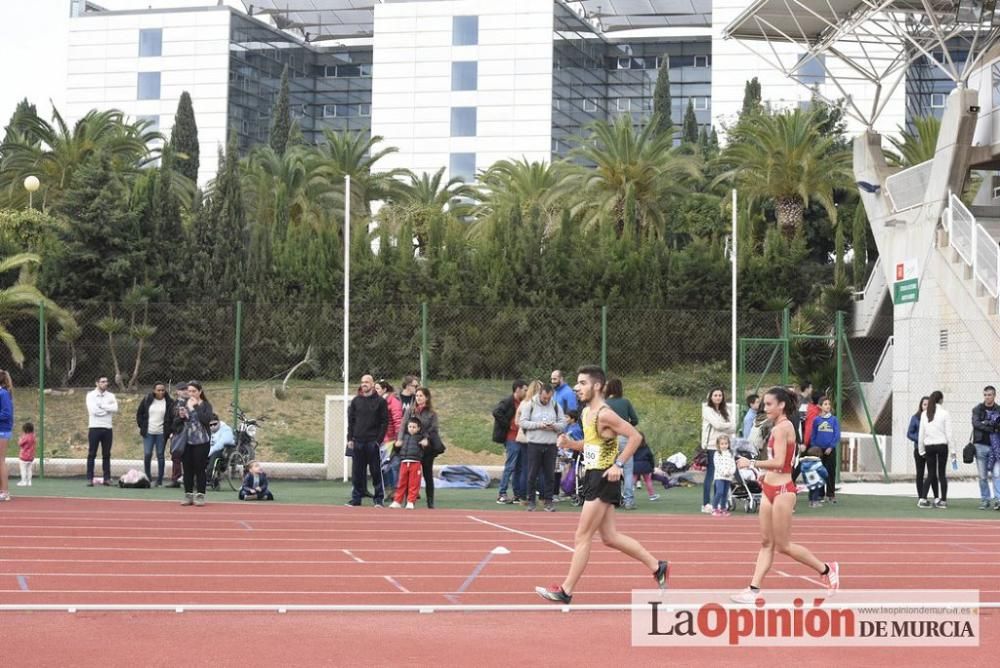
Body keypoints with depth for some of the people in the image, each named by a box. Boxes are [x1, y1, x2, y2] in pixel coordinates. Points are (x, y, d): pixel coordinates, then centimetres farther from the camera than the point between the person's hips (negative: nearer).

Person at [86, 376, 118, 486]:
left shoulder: (111, 396, 11)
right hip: (94, 428, -3)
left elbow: (115, 409, -7)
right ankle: (90, 478, 0)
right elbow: (93, 410, -14)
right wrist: (108, 409, -6)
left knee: (106, 455, 6)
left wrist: (101, 405, -11)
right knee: (92, 454, -1)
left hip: (107, 428, 3)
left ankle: (107, 478, 8)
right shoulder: (91, 395, 0)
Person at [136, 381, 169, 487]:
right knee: (147, 454, -3)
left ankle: (159, 480, 8)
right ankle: (147, 477, 14)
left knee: (160, 456, 2)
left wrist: (168, 430, -5)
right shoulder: (147, 400, 2)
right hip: (148, 433, 1)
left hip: (161, 433, -1)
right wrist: (142, 426, 3)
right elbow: (139, 413, 10)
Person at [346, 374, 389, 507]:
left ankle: (379, 499, 3)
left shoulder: (380, 401, 1)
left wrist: (379, 439, -9)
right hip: (358, 441, 3)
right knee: (357, 471, 6)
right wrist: (350, 439, 3)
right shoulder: (356, 401, 11)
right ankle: (356, 497, 12)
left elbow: (385, 422, -1)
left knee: (376, 471, -2)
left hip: (373, 441, -3)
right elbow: (351, 420, 12)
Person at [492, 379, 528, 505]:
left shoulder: (521, 403, 16)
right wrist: (508, 425, -18)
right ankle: (502, 494, -5)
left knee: (519, 467, 10)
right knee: (510, 467, -8)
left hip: (520, 438, 8)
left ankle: (518, 494, 16)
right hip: (511, 439, -8)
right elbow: (496, 412, -23)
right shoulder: (508, 401, -10)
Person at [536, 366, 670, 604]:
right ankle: (657, 567, 23)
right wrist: (569, 444, 5)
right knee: (609, 537, 13)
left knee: (583, 536, -5)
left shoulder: (605, 415, -17)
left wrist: (619, 464, -21)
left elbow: (636, 436, -19)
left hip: (604, 478, -10)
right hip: (593, 476, 10)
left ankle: (566, 591, 0)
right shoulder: (586, 413, 12)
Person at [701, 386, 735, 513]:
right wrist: (729, 425, 2)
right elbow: (717, 424, -13)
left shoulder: (725, 410, 17)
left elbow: (733, 428, 7)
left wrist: (723, 427, -9)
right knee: (710, 475, -6)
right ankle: (706, 504, -4)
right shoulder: (707, 409, -1)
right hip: (711, 447, -6)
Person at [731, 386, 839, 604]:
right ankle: (753, 590, 7)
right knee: (766, 543, 7)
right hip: (770, 490, 10)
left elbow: (778, 463, -26)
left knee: (783, 545, 0)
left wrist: (751, 463, -23)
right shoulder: (781, 426, 13)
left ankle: (827, 569, 13)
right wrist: (766, 474, 19)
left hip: (781, 491, -10)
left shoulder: (782, 428, -17)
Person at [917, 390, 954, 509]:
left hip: (929, 446, 3)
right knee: (942, 473, 5)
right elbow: (948, 434, -6)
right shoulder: (944, 414, -6)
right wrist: (952, 450, -1)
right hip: (942, 445, -3)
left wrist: (922, 450, 11)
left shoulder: (924, 414, 2)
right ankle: (943, 501, 6)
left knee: (931, 474, 7)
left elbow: (921, 434, 4)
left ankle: (923, 499, -5)